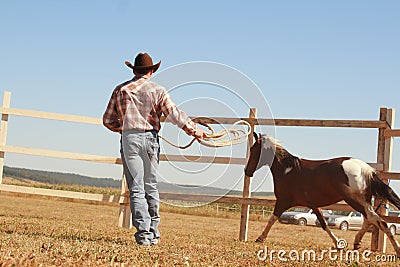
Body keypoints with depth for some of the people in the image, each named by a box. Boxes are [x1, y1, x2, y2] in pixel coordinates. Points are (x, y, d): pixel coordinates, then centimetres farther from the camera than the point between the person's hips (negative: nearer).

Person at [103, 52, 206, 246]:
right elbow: (175, 115, 0)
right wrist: (195, 131, 11)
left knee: (136, 188, -1)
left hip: (129, 138, -1)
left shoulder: (121, 90, 7)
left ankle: (143, 233, -10)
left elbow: (108, 120, 10)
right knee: (151, 186, 12)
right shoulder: (158, 91, 4)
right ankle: (154, 233, 17)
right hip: (150, 138, 1)